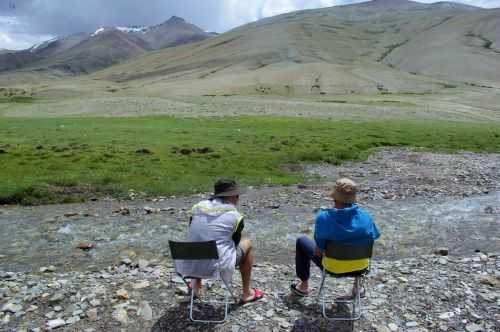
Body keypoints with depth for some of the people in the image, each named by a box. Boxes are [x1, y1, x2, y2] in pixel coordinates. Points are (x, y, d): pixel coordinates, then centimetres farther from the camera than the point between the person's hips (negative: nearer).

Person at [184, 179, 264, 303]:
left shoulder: (197, 207, 4)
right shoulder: (235, 216, -7)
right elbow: (235, 243, 8)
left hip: (192, 265, 5)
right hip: (220, 268, -4)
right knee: (247, 243, 20)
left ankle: (196, 284, 41)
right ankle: (247, 293, 27)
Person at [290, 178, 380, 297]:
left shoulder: (324, 217, -27)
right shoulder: (366, 217, -19)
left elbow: (318, 252, -21)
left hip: (333, 266, -2)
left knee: (302, 241, 22)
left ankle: (304, 286, 33)